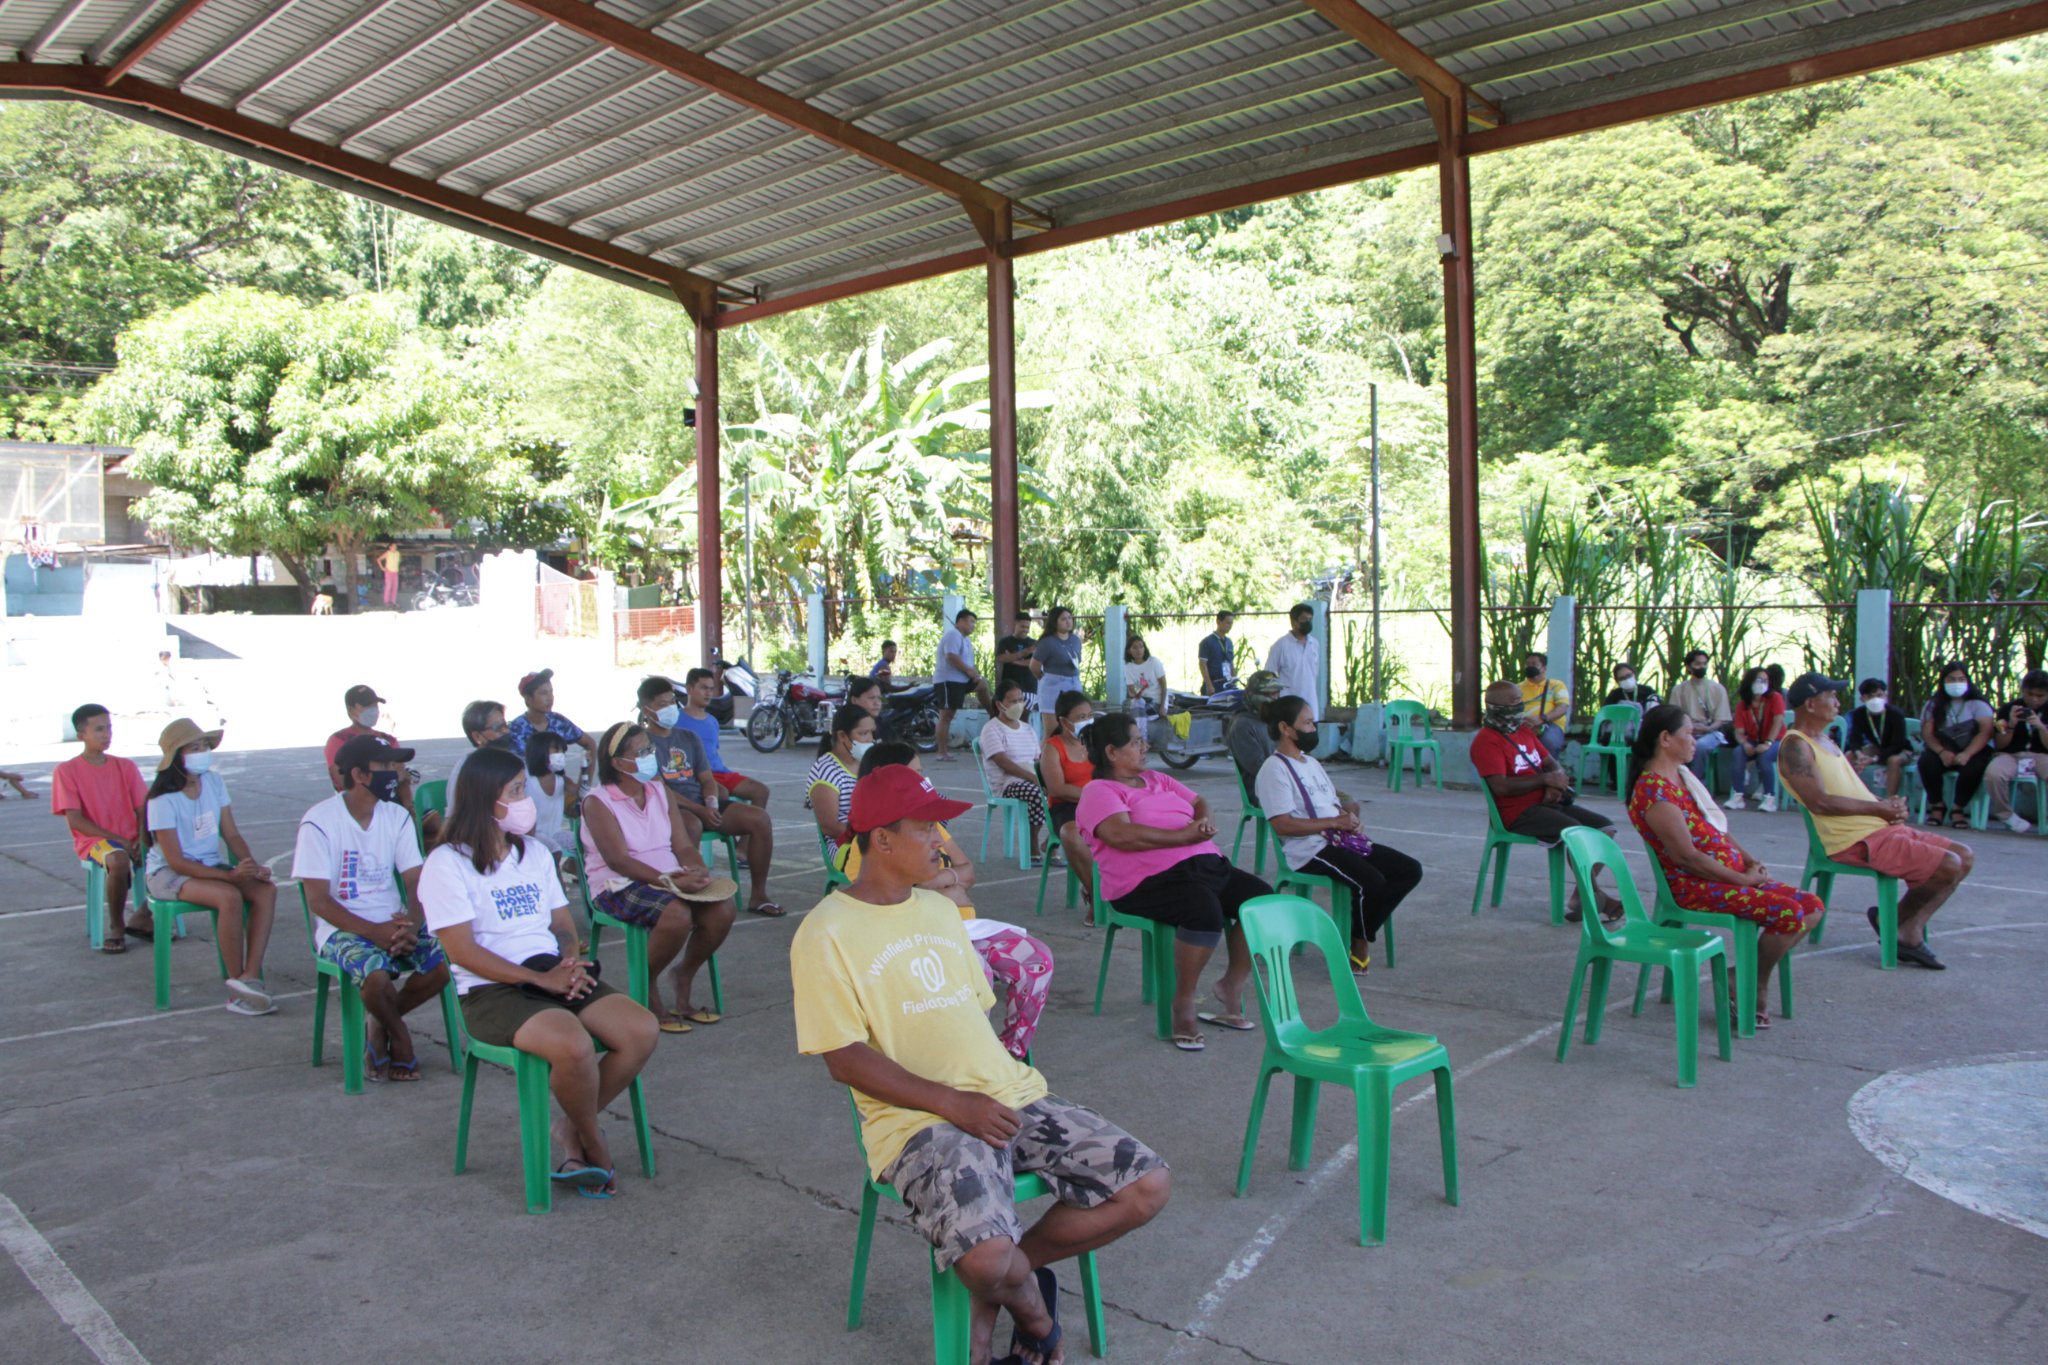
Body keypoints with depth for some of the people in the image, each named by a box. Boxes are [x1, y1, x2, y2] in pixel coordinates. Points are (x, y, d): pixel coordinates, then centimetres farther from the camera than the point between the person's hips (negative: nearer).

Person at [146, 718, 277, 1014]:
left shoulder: (213, 782, 2)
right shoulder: (163, 800, -16)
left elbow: (232, 835, 4)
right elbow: (176, 861, -20)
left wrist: (253, 866, -16)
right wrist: (230, 874, -29)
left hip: (210, 866, 6)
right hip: (168, 874, -6)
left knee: (266, 889, -21)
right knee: (230, 896, -33)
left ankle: (250, 976, -26)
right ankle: (238, 985, -20)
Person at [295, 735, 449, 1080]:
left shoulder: (397, 816, 6)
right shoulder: (319, 822, -9)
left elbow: (415, 882, 2)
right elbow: (318, 900, -12)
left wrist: (412, 923, -19)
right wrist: (373, 931, -23)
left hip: (393, 923, 5)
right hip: (343, 928, -4)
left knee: (444, 961, -23)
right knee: (376, 973, -34)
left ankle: (379, 1024, 4)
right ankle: (400, 1038, -1)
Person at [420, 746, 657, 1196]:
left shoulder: (534, 853, 17)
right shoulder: (448, 864, -4)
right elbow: (463, 951, -11)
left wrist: (569, 964, -6)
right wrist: (539, 978, -16)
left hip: (554, 976, 6)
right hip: (492, 991, -6)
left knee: (641, 1030, -17)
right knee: (573, 1045, -34)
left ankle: (573, 1129, 4)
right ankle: (592, 1141, -2)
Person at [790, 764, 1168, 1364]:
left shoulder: (940, 909, 17)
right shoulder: (826, 933, -6)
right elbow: (845, 1059, -10)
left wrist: (1003, 1086, 2)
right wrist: (954, 1103, -16)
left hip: (1010, 1095, 7)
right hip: (919, 1119, -6)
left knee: (1147, 1185, -8)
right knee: (988, 1257, -31)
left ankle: (999, 1285, 9)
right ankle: (1032, 1307, 8)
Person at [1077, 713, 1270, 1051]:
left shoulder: (1157, 780, 26)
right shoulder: (1099, 791, 0)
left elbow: (1199, 801, 26)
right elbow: (1121, 835, -18)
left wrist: (1205, 821, -1)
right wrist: (1184, 836, -14)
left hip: (1209, 865, 8)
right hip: (1150, 880, -8)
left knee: (1263, 900, -10)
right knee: (1205, 910, -35)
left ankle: (1231, 990, 6)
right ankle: (1183, 1006, -17)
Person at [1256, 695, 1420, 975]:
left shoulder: (1311, 762, 23)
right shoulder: (1274, 769, -8)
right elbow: (1283, 825, -18)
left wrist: (1352, 818, 1)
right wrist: (1334, 821, -16)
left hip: (1340, 840, 10)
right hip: (1308, 850, -10)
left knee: (1410, 870, -3)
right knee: (1370, 881, -31)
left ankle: (1360, 936, -1)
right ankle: (1359, 943, -5)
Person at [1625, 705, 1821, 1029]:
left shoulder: (1681, 776, 14)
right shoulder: (1654, 790, -19)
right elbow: (1687, 857, -22)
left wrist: (1750, 860, 4)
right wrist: (1743, 879, -14)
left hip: (1731, 874, 10)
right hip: (1695, 886, -10)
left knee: (1813, 907, 2)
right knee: (1789, 914, -22)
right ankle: (1757, 987, 1)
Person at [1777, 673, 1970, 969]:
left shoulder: (1825, 741, 20)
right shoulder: (1795, 746, -12)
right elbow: (1820, 802, -23)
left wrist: (1891, 806, 2)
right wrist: (1880, 808, -14)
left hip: (1882, 828, 10)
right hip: (1857, 841, -10)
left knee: (1964, 856, 7)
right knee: (1948, 866, -18)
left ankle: (1909, 929, 3)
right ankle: (1896, 920, 5)